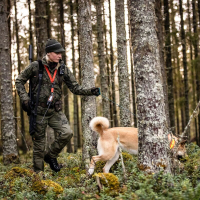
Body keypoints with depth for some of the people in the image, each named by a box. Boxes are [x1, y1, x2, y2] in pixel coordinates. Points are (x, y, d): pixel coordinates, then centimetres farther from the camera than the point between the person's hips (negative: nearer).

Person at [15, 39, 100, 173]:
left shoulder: (63, 70, 2)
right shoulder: (36, 66, -7)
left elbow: (75, 88, 3)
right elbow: (19, 81, 3)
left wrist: (91, 91, -12)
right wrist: (24, 99, -9)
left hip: (56, 111, 3)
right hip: (38, 111, -3)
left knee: (67, 133, -17)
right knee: (39, 142, 3)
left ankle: (51, 156, 8)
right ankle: (38, 173, 17)